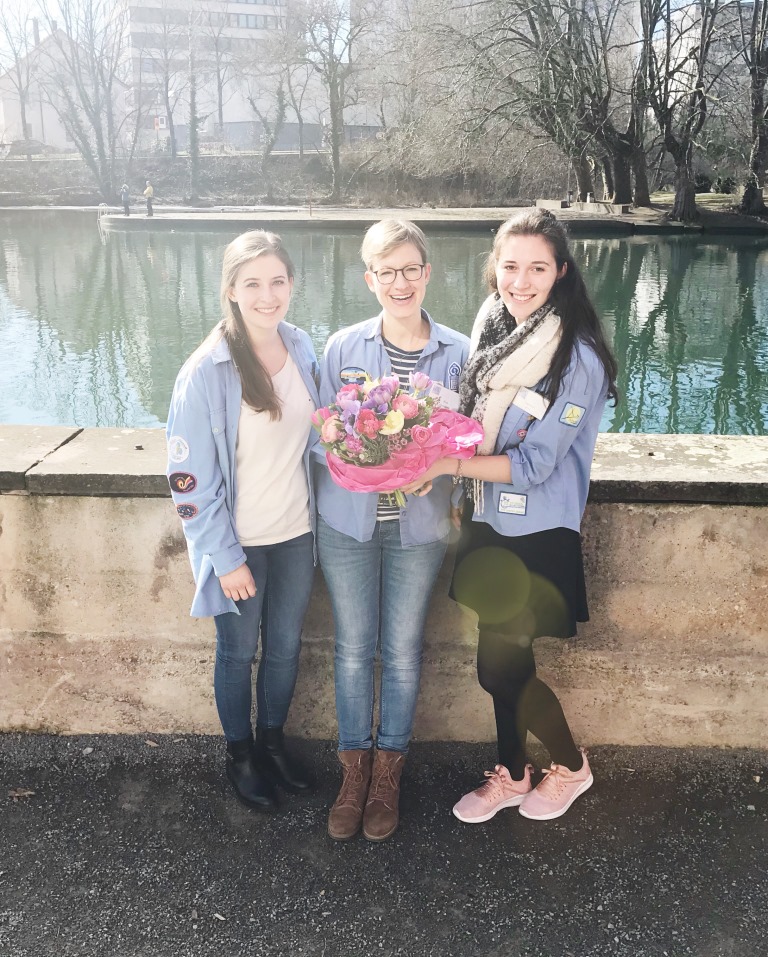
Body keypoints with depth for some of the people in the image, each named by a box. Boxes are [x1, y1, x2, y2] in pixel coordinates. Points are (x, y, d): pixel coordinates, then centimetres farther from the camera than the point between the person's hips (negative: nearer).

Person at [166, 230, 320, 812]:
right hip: (240, 543, -4)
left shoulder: (302, 349, -3)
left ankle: (273, 739, 43)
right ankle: (240, 754, 38)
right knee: (239, 653, 15)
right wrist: (225, 558, -15)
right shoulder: (208, 371, -19)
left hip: (295, 532, 5)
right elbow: (189, 477, -16)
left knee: (286, 648, 19)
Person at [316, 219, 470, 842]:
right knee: (353, 649, 10)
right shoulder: (343, 348, -2)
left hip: (419, 526, 0)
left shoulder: (458, 353, -3)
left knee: (402, 651, 10)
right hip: (348, 522, 1)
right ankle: (354, 769, 29)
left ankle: (388, 771, 30)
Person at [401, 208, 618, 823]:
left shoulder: (577, 358, -18)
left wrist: (446, 464, -23)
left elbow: (534, 463, -20)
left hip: (537, 537, -6)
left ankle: (571, 767, 28)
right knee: (503, 662, 16)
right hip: (491, 524, 6)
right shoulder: (493, 330, 3)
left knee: (503, 667, 1)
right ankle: (511, 776, 37)